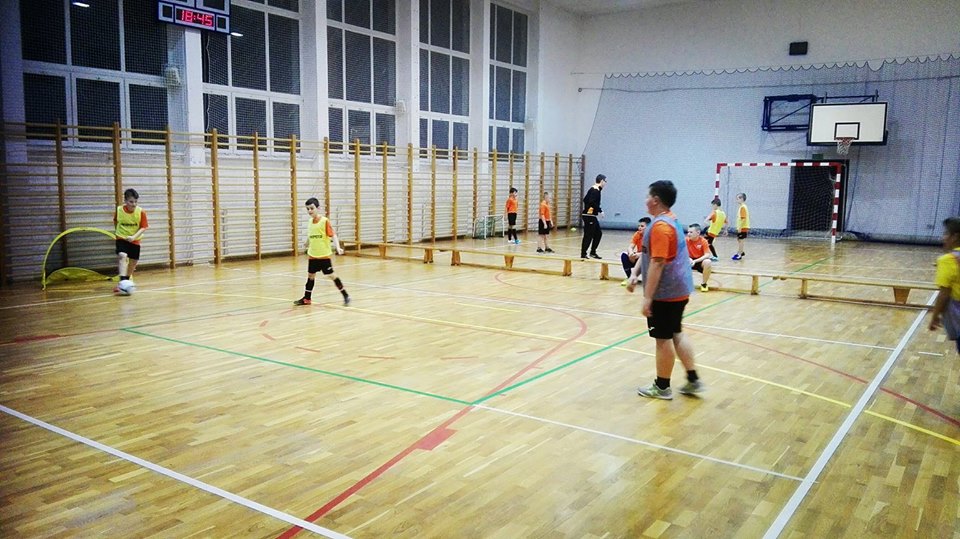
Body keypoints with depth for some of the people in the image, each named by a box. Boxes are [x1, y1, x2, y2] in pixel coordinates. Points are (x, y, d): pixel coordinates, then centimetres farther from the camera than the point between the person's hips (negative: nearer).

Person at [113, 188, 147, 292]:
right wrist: (117, 232, 13)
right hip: (121, 238, -1)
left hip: (134, 240, 1)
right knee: (122, 256, -24)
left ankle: (128, 278, 38)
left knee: (133, 261, 11)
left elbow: (143, 228, -15)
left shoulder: (141, 212, -15)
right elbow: (115, 222, 10)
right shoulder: (119, 210, -11)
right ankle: (122, 281, -32)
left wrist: (134, 237, -28)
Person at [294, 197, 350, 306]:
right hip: (312, 255, 6)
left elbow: (333, 235, -16)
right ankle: (307, 298, 26)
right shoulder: (310, 222, 5)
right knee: (310, 275, 14)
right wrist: (306, 244, 37)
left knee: (331, 275, -3)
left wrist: (338, 248, -28)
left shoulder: (325, 221, -13)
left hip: (324, 255, -6)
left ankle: (346, 295, 7)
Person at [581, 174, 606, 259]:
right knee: (588, 235, -7)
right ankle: (583, 254, -1)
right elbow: (592, 202, -26)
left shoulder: (593, 189, 15)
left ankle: (593, 252, 21)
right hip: (589, 216, -10)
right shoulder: (595, 190, -14)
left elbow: (585, 199, 20)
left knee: (598, 233, 15)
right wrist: (600, 211, -19)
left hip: (591, 216, 10)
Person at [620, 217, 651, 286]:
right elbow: (630, 247, -12)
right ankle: (629, 278, -10)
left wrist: (639, 254, -43)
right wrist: (631, 253, -37)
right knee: (624, 255, -19)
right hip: (638, 258, 5)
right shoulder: (637, 234, -4)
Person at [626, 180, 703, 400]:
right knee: (676, 334, 18)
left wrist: (647, 297, -22)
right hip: (678, 289, 10)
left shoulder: (660, 226, -21)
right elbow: (648, 253, 18)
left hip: (665, 292, -10)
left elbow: (657, 263, -24)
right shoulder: (671, 220, 12)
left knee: (663, 339, 2)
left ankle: (662, 387, 15)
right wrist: (634, 274, 17)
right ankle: (693, 380, 24)